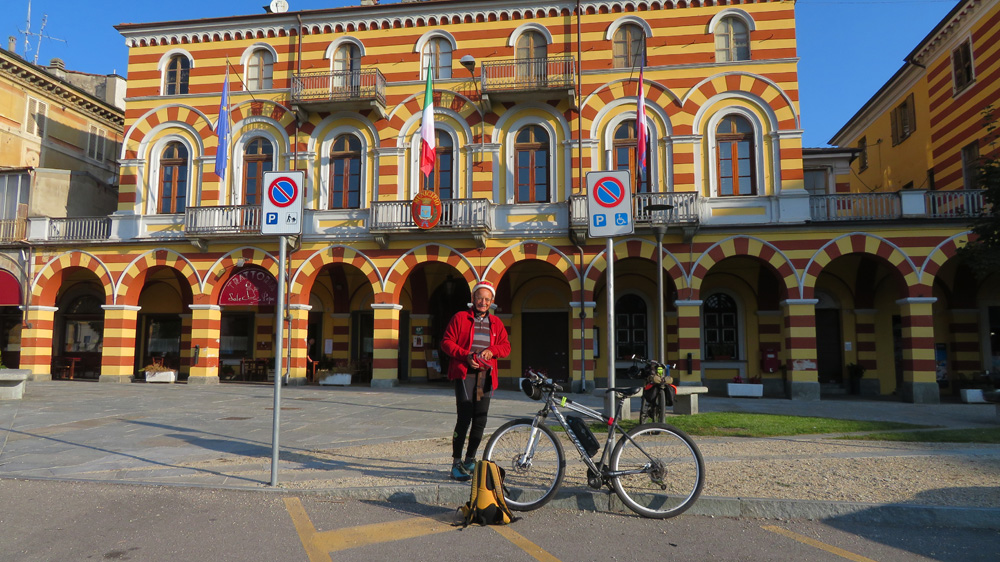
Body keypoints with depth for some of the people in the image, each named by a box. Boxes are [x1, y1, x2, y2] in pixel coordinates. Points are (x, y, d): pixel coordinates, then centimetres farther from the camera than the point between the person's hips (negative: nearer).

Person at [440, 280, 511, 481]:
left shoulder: (496, 323, 16)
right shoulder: (460, 318, 4)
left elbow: (506, 347, 13)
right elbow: (446, 342, -1)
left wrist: (492, 350, -9)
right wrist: (466, 356, -14)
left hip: (486, 375, 4)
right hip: (464, 373, -4)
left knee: (480, 420, 6)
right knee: (465, 418, -10)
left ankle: (470, 460, 22)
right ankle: (456, 463, 0)